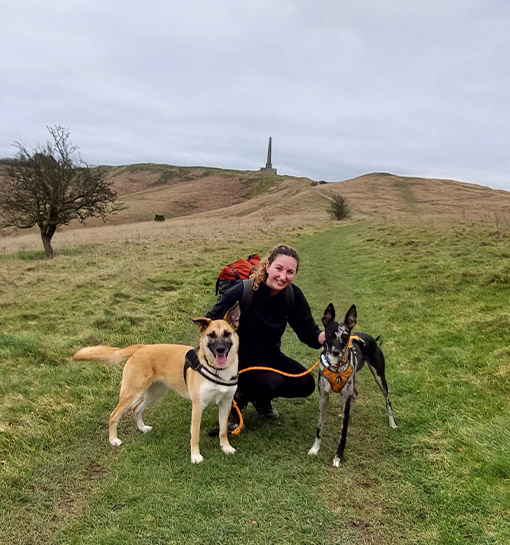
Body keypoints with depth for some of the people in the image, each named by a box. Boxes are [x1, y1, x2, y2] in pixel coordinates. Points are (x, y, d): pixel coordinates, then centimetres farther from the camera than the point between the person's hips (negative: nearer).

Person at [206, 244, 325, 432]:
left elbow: (309, 333, -8)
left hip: (270, 356, 5)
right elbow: (210, 323, -16)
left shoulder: (293, 295, -11)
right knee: (272, 381, -31)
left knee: (306, 384, -14)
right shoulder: (242, 292, -25)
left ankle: (261, 398, 15)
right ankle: (237, 400, 2)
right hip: (240, 357, -5)